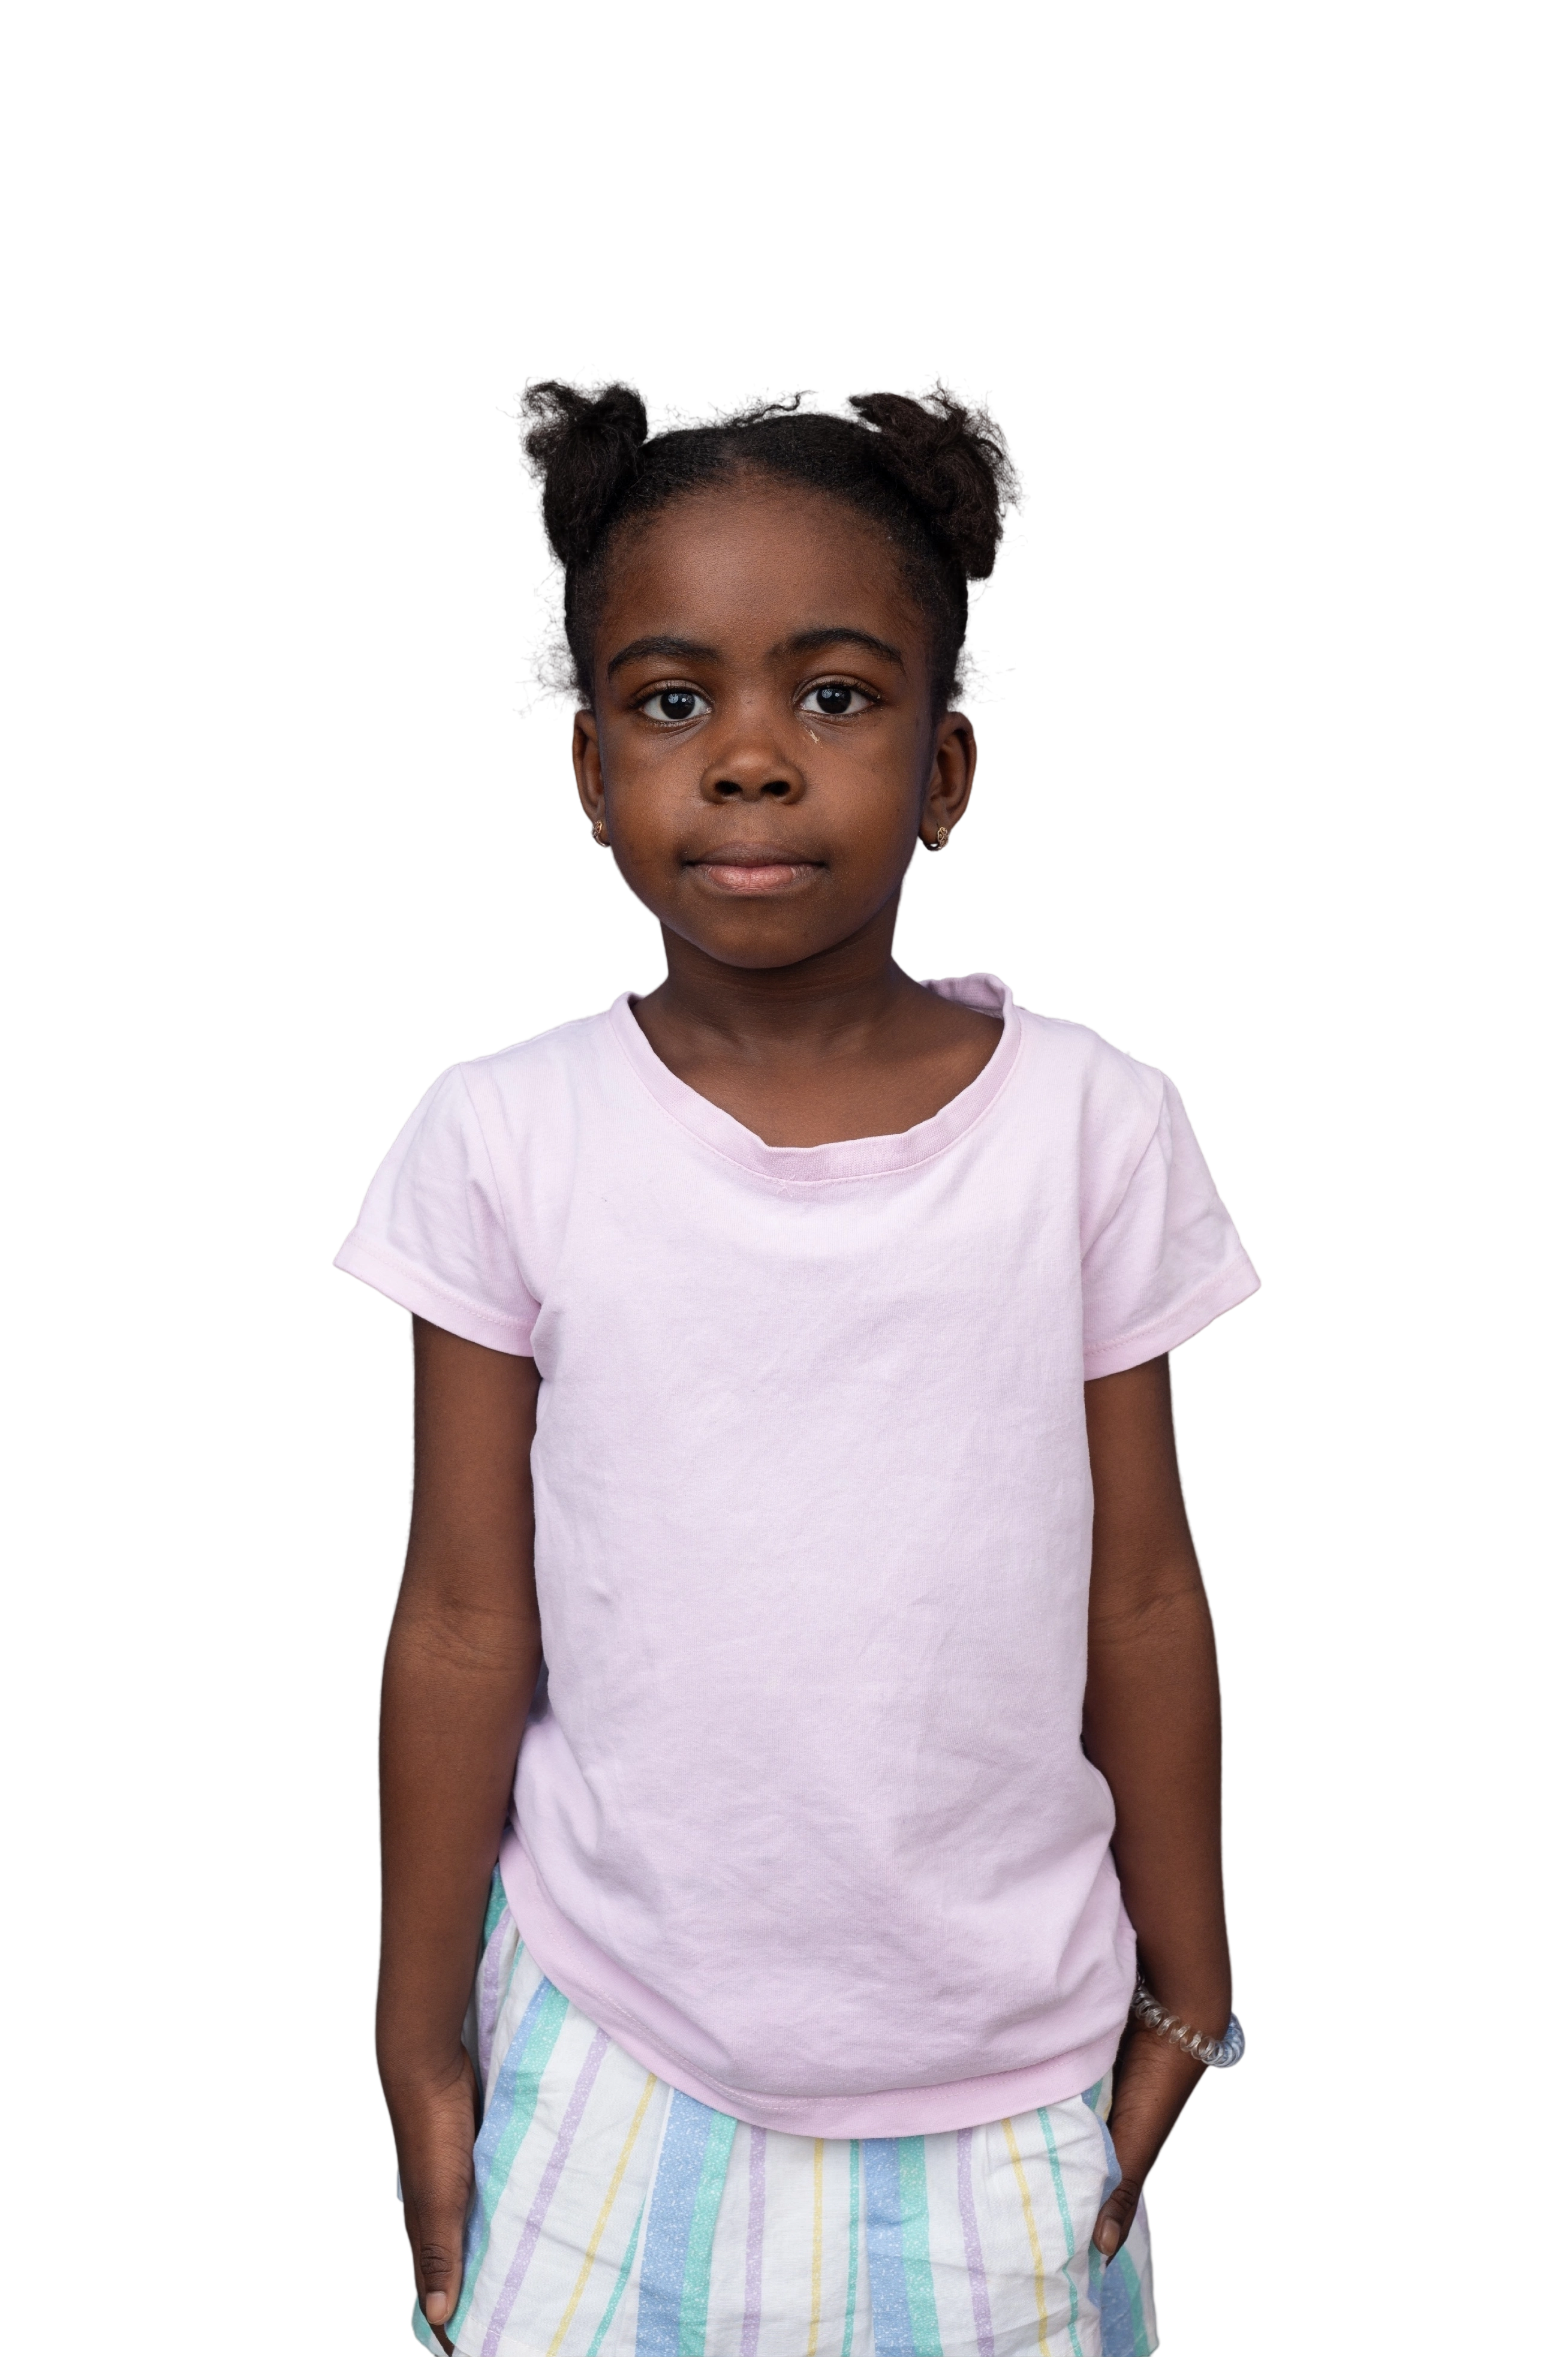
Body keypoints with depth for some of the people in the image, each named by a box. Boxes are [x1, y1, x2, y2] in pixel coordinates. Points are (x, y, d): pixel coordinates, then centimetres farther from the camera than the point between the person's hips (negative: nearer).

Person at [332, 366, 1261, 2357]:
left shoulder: (1091, 1122, -10)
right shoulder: (504, 1136, -11)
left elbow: (1142, 1595, -2)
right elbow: (463, 1625, -5)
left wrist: (1187, 1992, 6)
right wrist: (420, 2039, 3)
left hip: (1006, 2050, 1)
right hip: (616, 2037, 0)